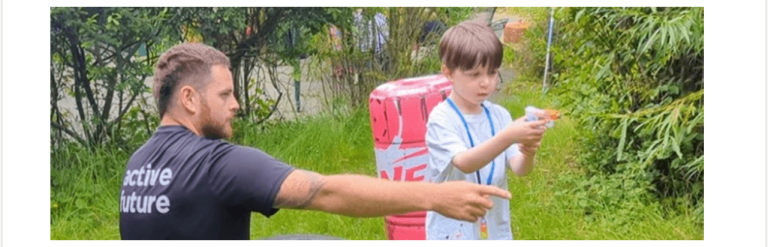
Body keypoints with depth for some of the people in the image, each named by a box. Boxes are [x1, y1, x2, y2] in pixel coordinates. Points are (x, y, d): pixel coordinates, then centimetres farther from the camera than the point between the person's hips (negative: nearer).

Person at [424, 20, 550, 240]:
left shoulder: (499, 116, 0)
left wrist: (527, 153, -32)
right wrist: (508, 137, -43)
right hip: (454, 232, -5)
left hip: (494, 229, 5)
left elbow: (519, 169, -9)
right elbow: (464, 163, -31)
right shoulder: (441, 119, -16)